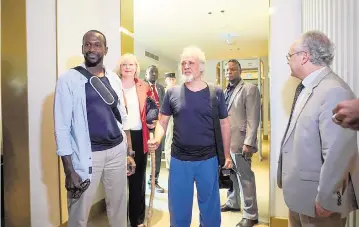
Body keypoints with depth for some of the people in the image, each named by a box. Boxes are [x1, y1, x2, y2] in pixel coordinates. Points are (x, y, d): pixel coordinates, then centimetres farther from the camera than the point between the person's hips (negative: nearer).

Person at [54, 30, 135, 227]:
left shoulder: (114, 79, 7)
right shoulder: (69, 79, -7)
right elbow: (62, 127, -10)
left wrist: (130, 153, 10)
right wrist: (69, 170, -13)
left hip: (117, 150, 4)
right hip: (87, 154, -4)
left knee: (119, 206, 16)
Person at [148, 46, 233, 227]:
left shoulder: (216, 93, -2)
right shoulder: (172, 93, -2)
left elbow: (224, 125, 4)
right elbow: (162, 122, 4)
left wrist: (227, 155, 6)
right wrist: (157, 139, -17)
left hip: (208, 159, 0)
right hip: (179, 160, 1)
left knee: (210, 205, 18)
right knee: (178, 206, 15)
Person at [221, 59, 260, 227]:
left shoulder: (250, 89, -7)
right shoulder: (225, 92, 15)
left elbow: (253, 119, -13)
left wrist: (248, 143, -19)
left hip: (239, 142, -7)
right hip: (225, 141, 7)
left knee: (245, 178, 1)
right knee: (231, 175, 18)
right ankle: (233, 203, 37)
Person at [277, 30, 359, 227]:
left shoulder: (334, 91, -23)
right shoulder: (306, 88, 8)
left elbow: (338, 153, -27)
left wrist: (326, 200, -19)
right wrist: (288, 182, 15)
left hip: (317, 200, -8)